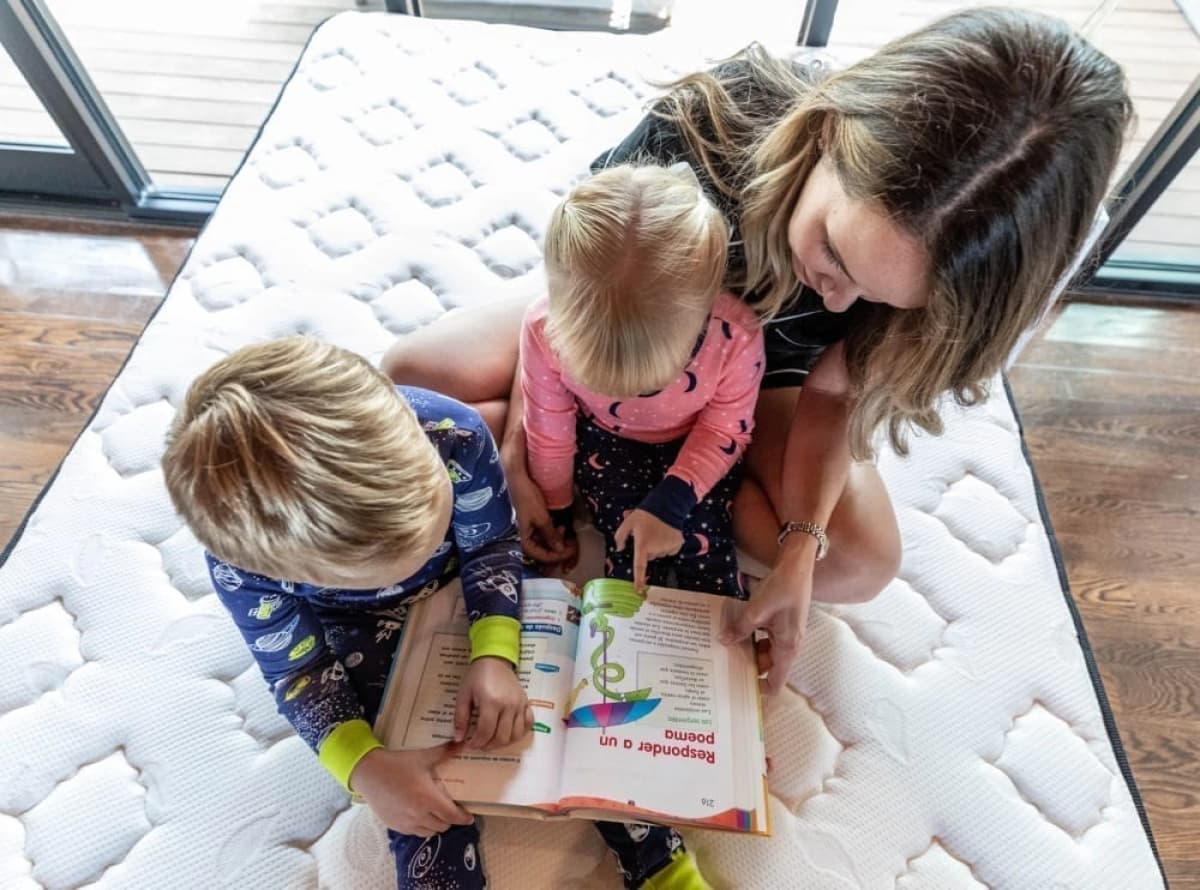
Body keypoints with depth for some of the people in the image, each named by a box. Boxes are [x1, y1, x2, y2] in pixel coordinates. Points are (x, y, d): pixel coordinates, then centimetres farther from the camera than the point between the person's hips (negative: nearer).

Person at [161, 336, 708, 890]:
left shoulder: (453, 431, -38)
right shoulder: (239, 570, -35)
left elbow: (493, 543, -17)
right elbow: (299, 673, -14)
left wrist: (495, 655, -31)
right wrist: (365, 768, -29)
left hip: (471, 591, 1)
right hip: (364, 628, 0)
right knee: (418, 803, -14)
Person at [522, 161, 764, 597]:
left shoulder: (737, 331, -34)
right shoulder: (547, 326, -32)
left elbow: (727, 426, -12)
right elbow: (548, 433, -13)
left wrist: (671, 502, -22)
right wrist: (556, 516, 3)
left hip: (697, 445, 0)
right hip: (604, 440, 0)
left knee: (708, 559, -7)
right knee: (630, 559, -13)